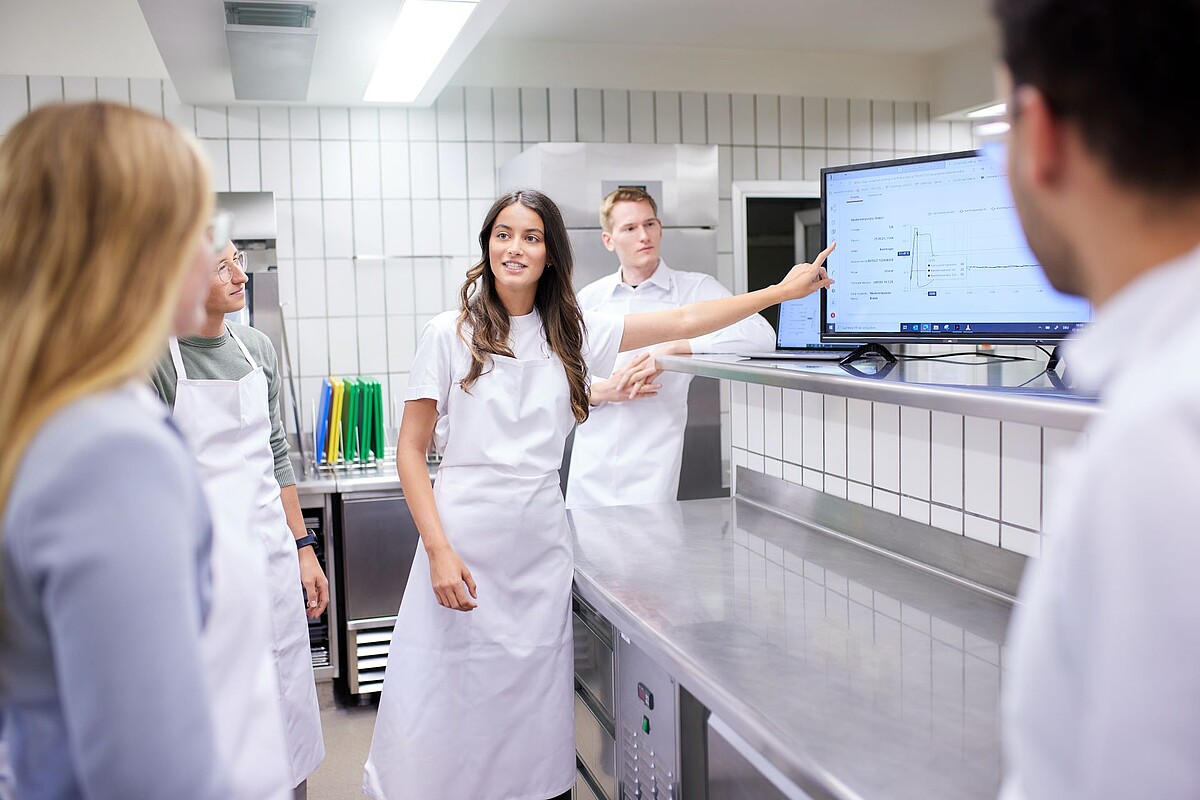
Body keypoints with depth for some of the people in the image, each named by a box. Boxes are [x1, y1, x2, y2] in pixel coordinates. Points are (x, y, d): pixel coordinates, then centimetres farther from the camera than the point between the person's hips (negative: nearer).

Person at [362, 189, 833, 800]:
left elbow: (682, 322, 8)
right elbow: (410, 452, -1)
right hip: (462, 545, -3)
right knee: (444, 710, 1)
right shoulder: (451, 334, -1)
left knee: (531, 705, 7)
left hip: (539, 546, 3)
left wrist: (782, 291, 6)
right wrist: (439, 551, -11)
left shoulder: (573, 331, 8)